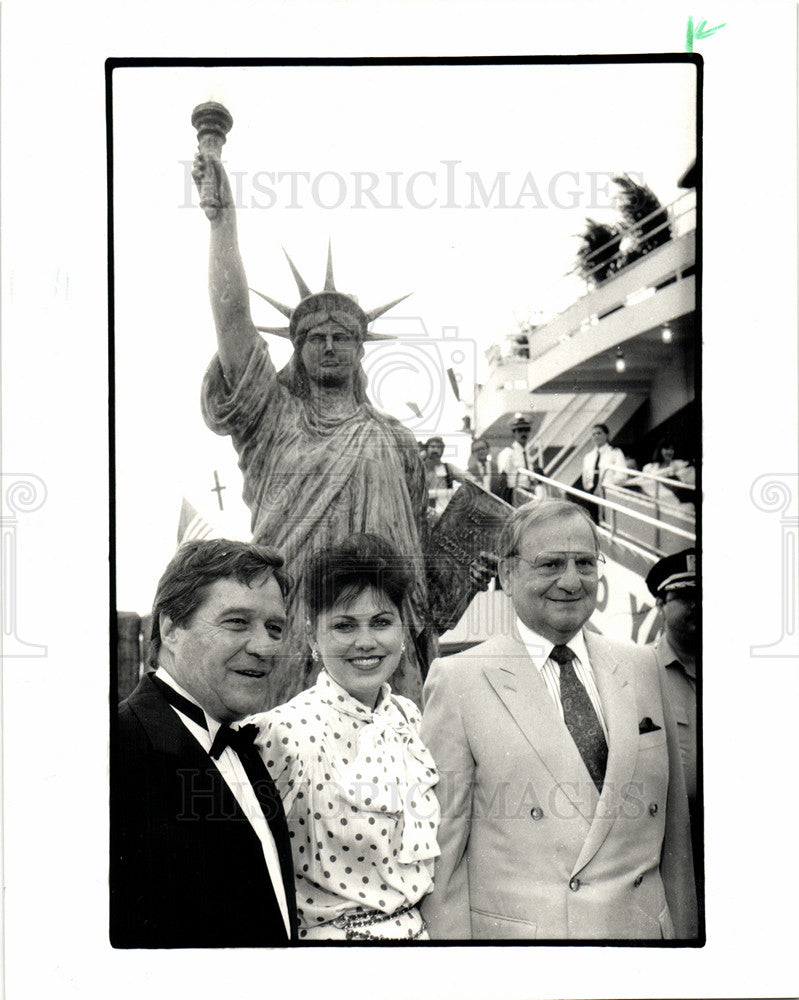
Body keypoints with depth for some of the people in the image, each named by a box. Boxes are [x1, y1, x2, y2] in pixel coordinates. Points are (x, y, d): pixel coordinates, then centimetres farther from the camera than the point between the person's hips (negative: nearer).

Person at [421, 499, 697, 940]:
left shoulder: (642, 667, 5)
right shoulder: (458, 680, -9)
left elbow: (673, 824, 8)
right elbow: (441, 842, -9)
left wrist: (683, 929, 6)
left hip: (645, 926, 4)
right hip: (515, 932, -3)